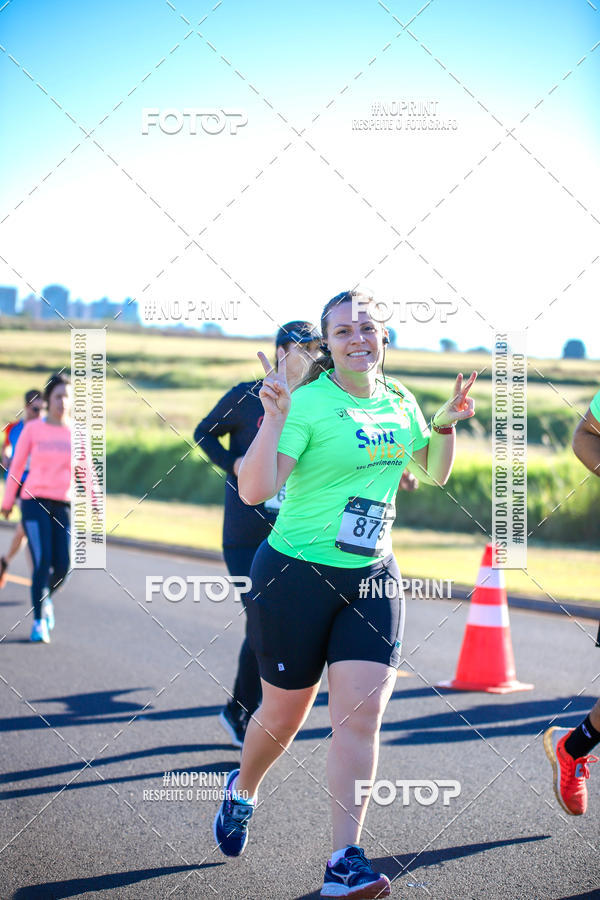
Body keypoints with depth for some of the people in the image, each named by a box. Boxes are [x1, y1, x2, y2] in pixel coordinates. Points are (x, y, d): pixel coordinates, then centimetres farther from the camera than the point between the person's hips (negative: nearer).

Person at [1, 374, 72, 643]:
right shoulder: (32, 429, 0)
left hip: (63, 505, 2)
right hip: (35, 501, -2)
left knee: (62, 566, -4)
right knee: (42, 562, -16)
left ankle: (46, 598, 30)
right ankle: (39, 622, -6)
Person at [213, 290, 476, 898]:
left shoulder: (398, 400, 6)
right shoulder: (308, 403, -15)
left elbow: (433, 473, 22)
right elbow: (255, 490, -23)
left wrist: (446, 424, 4)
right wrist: (274, 416, -33)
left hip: (372, 578, 4)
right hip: (296, 574, -4)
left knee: (361, 715, -8)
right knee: (284, 715, 10)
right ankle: (241, 790, 43)